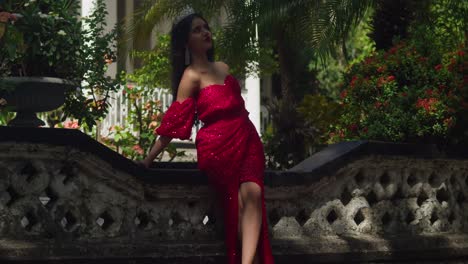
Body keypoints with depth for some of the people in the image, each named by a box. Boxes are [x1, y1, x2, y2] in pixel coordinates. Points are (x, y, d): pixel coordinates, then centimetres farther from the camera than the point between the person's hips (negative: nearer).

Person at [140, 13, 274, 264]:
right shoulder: (191, 76, -4)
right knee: (237, 202, -16)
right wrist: (148, 159, -11)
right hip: (218, 147, -4)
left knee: (252, 192, -22)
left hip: (247, 140, 4)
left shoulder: (222, 68, 16)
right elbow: (173, 121, -6)